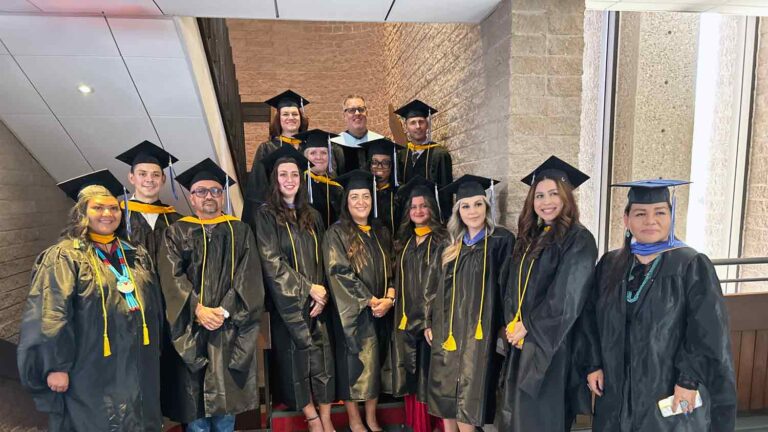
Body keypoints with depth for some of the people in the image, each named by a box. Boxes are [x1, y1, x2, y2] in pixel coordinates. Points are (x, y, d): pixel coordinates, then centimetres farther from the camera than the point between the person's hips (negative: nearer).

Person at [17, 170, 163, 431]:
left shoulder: (137, 256, 8)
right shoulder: (64, 257, -9)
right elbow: (50, 317, -14)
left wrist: (153, 353, 14)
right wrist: (56, 366, -17)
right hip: (90, 374, -5)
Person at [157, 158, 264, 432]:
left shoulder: (240, 231, 10)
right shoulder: (177, 232, 9)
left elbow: (248, 276, -1)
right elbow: (171, 276, -3)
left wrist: (224, 311, -13)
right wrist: (198, 309, -16)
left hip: (230, 327, 0)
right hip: (190, 327, 0)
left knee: (226, 397, 3)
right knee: (195, 398, 2)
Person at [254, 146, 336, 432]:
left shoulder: (312, 216, 12)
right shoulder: (266, 215, -3)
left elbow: (322, 259, 10)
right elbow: (272, 262, -10)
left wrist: (323, 293, -5)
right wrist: (308, 287, -12)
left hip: (316, 300, 4)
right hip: (287, 301, -3)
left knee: (323, 356, 2)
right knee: (296, 357, 2)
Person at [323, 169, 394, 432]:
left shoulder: (381, 233, 10)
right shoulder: (336, 234, -6)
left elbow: (391, 270, 8)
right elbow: (340, 273, -14)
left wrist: (389, 298, -10)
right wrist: (372, 301, -16)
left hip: (381, 312, 5)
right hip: (352, 313, -4)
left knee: (376, 363, 11)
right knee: (353, 364, 3)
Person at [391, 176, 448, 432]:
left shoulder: (442, 241, -6)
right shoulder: (404, 241, 13)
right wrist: (398, 310, 9)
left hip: (430, 318, -6)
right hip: (406, 318, 6)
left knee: (427, 375, 1)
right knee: (410, 376, 12)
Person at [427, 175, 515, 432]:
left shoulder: (501, 240, -5)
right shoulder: (453, 246, 13)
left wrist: (505, 327, -11)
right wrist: (431, 322, 13)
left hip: (477, 332, -5)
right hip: (448, 330, 6)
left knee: (466, 400, -2)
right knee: (444, 394, 10)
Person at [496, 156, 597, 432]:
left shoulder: (578, 240, -12)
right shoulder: (530, 238, 11)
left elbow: (567, 298, -19)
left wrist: (529, 327, -12)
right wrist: (512, 324, -2)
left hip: (550, 345, -7)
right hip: (521, 341, 7)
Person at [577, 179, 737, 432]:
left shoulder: (692, 266, -8)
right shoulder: (609, 265, 3)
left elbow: (708, 332, -12)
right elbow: (591, 319, 6)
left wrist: (689, 379, -16)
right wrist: (593, 364, 0)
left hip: (670, 391, -3)